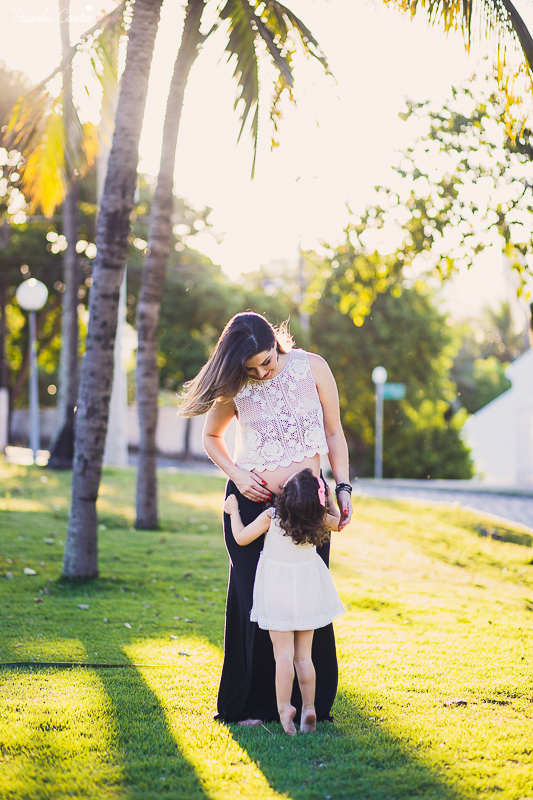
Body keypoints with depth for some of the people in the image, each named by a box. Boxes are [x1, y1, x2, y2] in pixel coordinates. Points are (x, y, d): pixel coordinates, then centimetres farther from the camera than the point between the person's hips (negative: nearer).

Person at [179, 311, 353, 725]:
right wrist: (237, 474, -2)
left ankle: (309, 703, 11)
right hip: (251, 500, 0)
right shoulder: (236, 386, -2)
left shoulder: (312, 367, -3)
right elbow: (211, 436, 15)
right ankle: (253, 703, 14)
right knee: (254, 602, 1)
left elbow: (334, 432, 6)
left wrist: (343, 488, -3)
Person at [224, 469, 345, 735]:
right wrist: (328, 497, 23)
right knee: (304, 655, 11)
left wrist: (233, 511, 10)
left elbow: (241, 537, -5)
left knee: (283, 654, 1)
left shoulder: (271, 517, -20)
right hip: (308, 592, 3)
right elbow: (338, 521, 13)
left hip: (278, 593, -2)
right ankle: (309, 708, 9)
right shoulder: (321, 520, -12)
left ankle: (284, 707, -8)